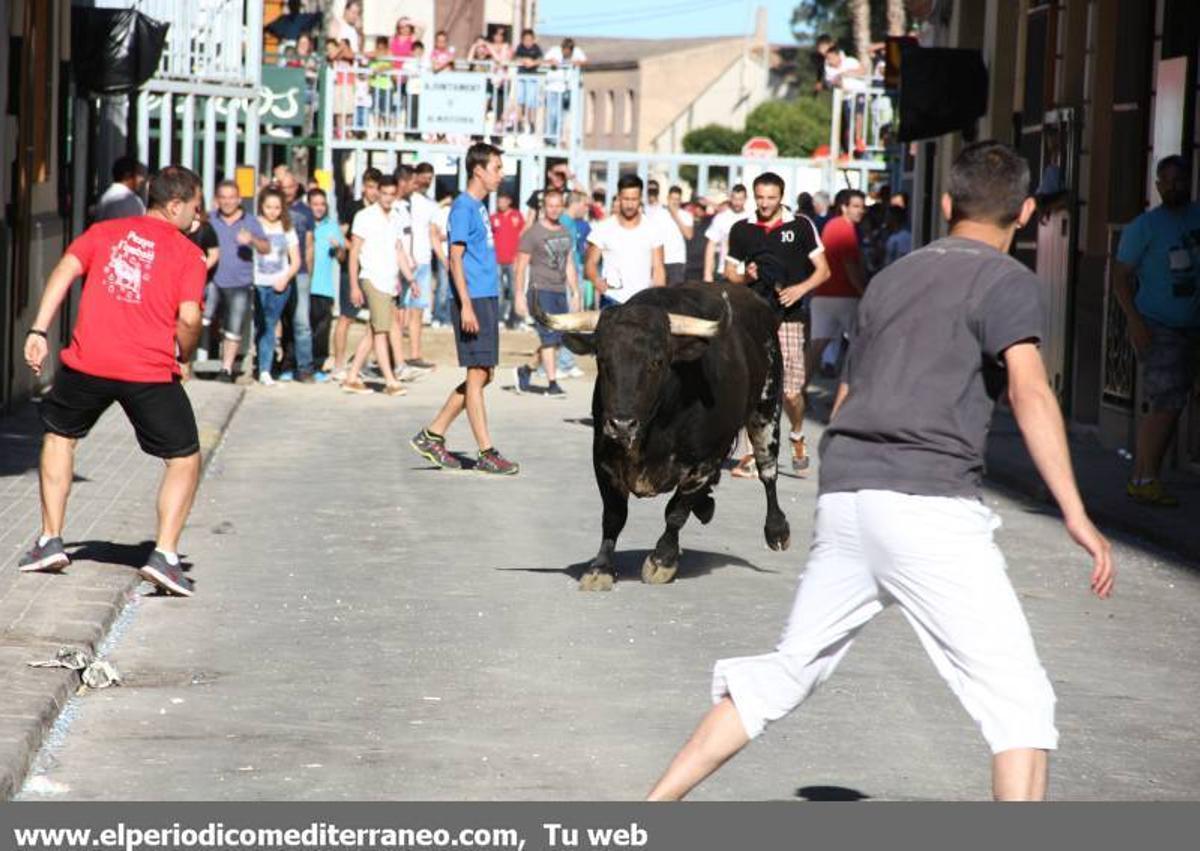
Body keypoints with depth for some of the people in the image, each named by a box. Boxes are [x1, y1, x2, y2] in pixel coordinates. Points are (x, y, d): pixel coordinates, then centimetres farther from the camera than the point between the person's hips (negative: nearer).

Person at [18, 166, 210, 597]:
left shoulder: (104, 232, 13)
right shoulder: (188, 254, 3)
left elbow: (64, 271, 0)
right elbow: (189, 319, -8)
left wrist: (38, 331, -2)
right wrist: (183, 355, 11)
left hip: (87, 362, 3)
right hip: (151, 373, -3)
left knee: (59, 434, 28)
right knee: (185, 460, 13)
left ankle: (51, 540, 23)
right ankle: (165, 554, -1)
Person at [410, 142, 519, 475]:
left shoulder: (480, 208, 17)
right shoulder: (463, 207, -10)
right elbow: (456, 258, -15)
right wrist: (466, 306, -20)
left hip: (487, 300, 10)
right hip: (473, 300, -10)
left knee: (484, 374, 10)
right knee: (477, 375, -6)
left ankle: (432, 436, 15)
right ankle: (487, 454, -4)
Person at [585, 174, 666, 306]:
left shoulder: (653, 229, 3)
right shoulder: (603, 229, 0)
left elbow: (658, 268, 4)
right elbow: (591, 262, 3)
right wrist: (597, 281, -18)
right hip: (612, 302, -1)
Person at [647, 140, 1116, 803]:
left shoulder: (892, 277, 22)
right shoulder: (1007, 282, 1)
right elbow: (1029, 391, -15)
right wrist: (1075, 514, -19)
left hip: (842, 493, 7)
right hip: (928, 501, -7)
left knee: (784, 673, 19)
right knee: (1018, 700, -4)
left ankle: (650, 812, 19)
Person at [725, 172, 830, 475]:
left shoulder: (801, 226, 4)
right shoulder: (741, 230, 10)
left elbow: (823, 271, 5)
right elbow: (730, 272, 17)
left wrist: (801, 289, -12)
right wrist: (745, 277, -5)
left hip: (788, 317, -2)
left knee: (791, 392, -4)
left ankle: (797, 437, 23)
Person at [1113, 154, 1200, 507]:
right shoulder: (1144, 226, -6)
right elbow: (1121, 277, -7)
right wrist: (1135, 321, -18)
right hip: (1157, 328, -6)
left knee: (1169, 406, 8)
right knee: (1167, 404, -13)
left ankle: (1142, 477, 15)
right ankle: (1145, 479, -6)